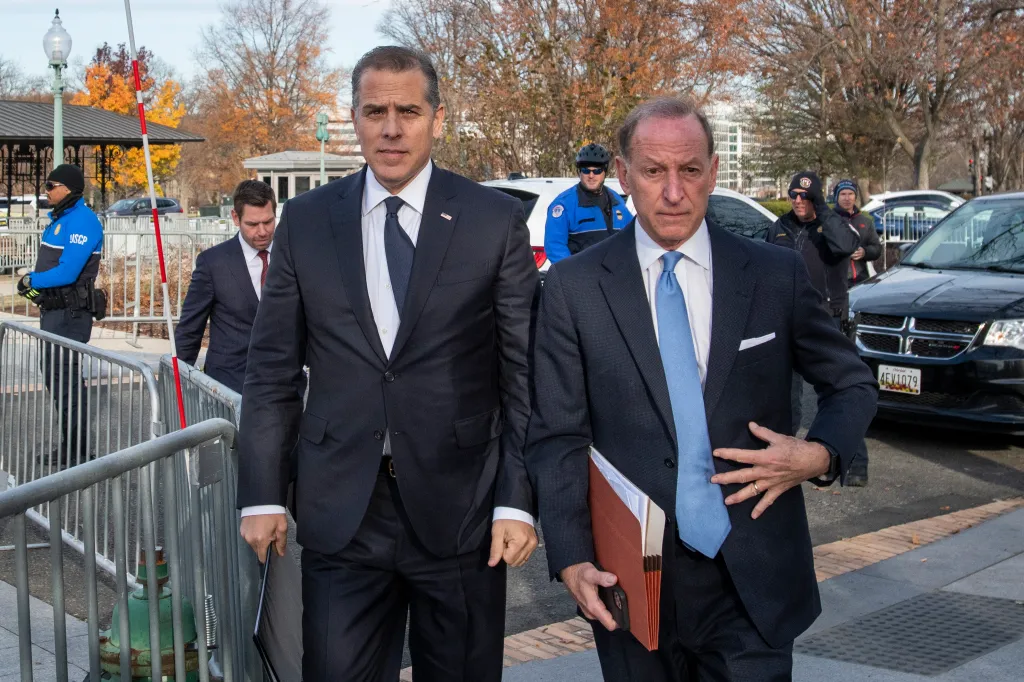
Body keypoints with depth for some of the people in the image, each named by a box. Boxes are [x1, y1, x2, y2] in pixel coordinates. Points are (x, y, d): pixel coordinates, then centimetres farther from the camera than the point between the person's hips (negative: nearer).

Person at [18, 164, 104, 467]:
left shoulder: (82, 221, -18)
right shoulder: (61, 218, 14)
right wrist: (32, 280, 3)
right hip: (54, 308, 11)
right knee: (53, 371, 16)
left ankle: (75, 448, 3)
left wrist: (32, 281, -12)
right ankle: (72, 442, 26)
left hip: (70, 313, -11)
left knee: (63, 375, -6)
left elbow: (67, 272, -24)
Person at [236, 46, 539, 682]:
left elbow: (524, 373, -2)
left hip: (460, 510, -1)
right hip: (340, 511, 1)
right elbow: (272, 371, 7)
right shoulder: (306, 221, 4)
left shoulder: (497, 220, -1)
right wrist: (261, 495, 2)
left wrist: (518, 501, -7)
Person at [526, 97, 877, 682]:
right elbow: (557, 437, -2)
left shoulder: (777, 276, 0)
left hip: (753, 581, 0)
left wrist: (822, 455, -9)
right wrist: (572, 560, -12)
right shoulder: (574, 288, -2)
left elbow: (853, 384, 11)